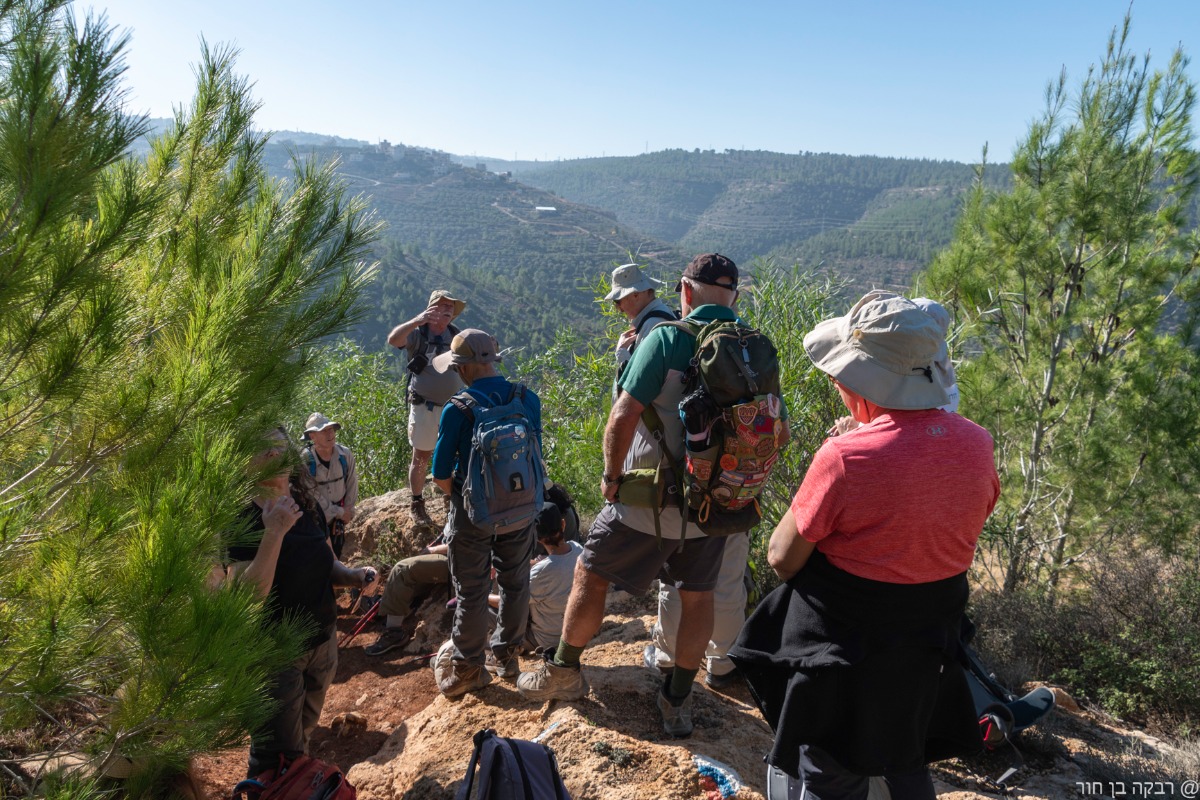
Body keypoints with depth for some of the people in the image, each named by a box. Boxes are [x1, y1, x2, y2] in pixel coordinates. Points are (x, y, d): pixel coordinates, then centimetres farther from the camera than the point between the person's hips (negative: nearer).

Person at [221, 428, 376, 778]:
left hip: (323, 642, 6)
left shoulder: (307, 505, -1)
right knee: (276, 756, 10)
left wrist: (352, 575, -10)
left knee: (302, 738, 25)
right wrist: (274, 532, -35)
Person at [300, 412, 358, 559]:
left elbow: (352, 484, -2)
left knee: (336, 551, 12)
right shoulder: (305, 459, -22)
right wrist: (340, 512, -15)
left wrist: (348, 512, -3)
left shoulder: (345, 454, -13)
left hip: (339, 512, 3)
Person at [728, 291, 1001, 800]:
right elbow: (962, 532, 8)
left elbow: (782, 559, -17)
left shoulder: (845, 457, -28)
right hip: (929, 646, 6)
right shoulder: (976, 444, -8)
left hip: (844, 643, -6)